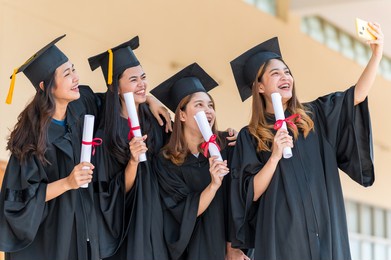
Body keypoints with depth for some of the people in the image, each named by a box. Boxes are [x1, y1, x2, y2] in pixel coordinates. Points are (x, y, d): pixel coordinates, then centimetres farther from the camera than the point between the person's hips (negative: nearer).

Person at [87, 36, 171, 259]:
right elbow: (114, 195, -14)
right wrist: (133, 162, -28)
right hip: (128, 225, -4)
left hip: (159, 219, 4)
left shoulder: (156, 121, 0)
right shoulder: (106, 135, -12)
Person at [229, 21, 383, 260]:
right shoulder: (250, 136, 0)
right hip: (283, 236, -3)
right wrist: (275, 156, -18)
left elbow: (358, 94, 1)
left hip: (325, 230, 3)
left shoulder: (313, 116, 10)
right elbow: (252, 193, -5)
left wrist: (377, 53, -11)